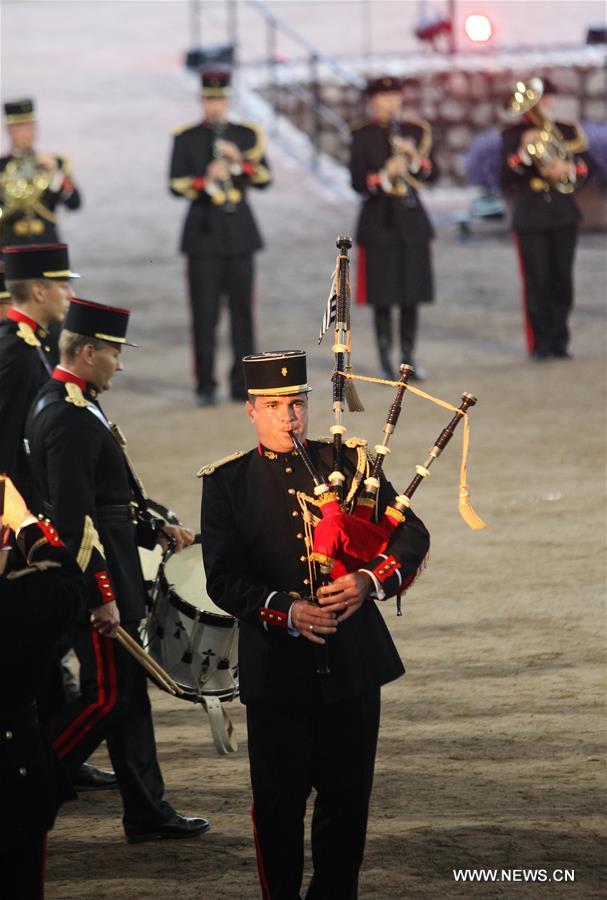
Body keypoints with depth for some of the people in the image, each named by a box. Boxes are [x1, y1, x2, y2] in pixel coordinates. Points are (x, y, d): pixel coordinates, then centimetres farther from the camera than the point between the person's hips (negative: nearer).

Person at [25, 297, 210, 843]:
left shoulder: (60, 404, 12)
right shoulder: (71, 419, -20)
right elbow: (73, 518, -23)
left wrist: (154, 531, 17)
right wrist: (101, 596, -22)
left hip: (107, 574, 10)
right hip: (96, 577, -10)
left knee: (127, 693, 12)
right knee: (108, 696, -5)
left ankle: (149, 813, 17)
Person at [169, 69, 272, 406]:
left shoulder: (247, 135, 7)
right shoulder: (186, 139, 3)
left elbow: (265, 179, 0)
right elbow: (176, 185, -5)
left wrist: (240, 161, -17)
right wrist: (205, 181, -23)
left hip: (239, 233, 2)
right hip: (203, 234, -2)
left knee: (242, 309, 2)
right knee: (204, 312, -3)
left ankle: (243, 383, 8)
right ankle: (205, 386, 2)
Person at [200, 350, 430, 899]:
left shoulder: (350, 463, 5)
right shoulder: (228, 483, 0)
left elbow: (412, 536, 3)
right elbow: (224, 578, -7)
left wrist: (369, 580, -16)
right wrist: (286, 613, -22)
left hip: (353, 661, 2)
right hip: (276, 664, -2)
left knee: (348, 793, 7)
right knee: (279, 798, 2)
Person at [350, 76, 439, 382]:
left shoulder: (416, 132, 8)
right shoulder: (362, 137, 0)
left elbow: (433, 173, 4)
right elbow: (358, 182, -6)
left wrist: (415, 158, -14)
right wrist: (384, 176, -22)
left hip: (411, 219, 3)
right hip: (379, 222, -3)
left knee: (412, 293, 4)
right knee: (383, 296, -3)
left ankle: (408, 357, 13)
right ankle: (386, 362, 4)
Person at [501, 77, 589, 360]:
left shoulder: (567, 131, 12)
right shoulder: (513, 135, 3)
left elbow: (583, 166, 9)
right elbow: (506, 176, -5)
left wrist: (567, 169, -13)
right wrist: (524, 151, -20)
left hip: (564, 214, 3)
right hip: (530, 216, -3)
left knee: (562, 280, 3)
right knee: (537, 283, -3)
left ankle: (559, 340, 9)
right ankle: (540, 344, 1)